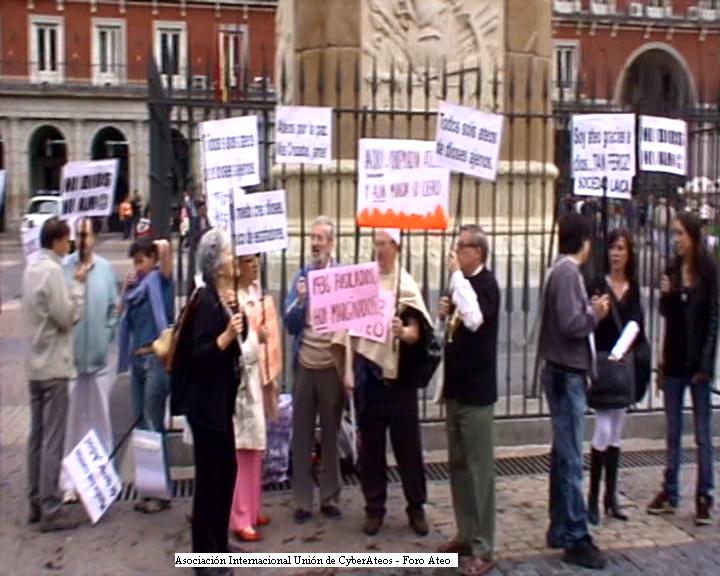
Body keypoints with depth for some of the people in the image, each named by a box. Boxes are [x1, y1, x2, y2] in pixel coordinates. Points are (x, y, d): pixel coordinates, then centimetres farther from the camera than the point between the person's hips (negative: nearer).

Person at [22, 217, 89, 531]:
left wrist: (73, 283, 7)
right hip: (53, 366, -9)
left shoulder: (32, 268, 12)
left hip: (36, 364, 9)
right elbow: (67, 317, -16)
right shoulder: (52, 270, -16)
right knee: (52, 440, -5)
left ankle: (36, 503, 20)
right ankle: (50, 510, -1)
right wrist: (79, 284, -7)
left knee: (37, 437, 12)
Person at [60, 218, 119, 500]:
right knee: (71, 422, 5)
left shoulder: (105, 268, -1)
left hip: (98, 357, 1)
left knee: (100, 421, 11)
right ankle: (69, 483, 14)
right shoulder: (65, 267, -6)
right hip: (70, 357, -1)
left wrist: (107, 336, 0)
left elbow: (113, 308, 6)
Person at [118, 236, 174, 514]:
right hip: (137, 359, 8)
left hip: (156, 359, -8)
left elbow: (165, 247, -19)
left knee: (154, 426, -5)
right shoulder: (138, 286, 14)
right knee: (141, 426, 11)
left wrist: (155, 245, 1)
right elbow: (122, 313, 21)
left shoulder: (160, 280, -5)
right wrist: (126, 289, 10)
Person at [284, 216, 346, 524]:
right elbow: (290, 325, 2)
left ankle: (330, 498, 19)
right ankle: (302, 500, 15)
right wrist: (299, 300, -16)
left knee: (331, 434, 9)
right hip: (304, 366, 2)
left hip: (332, 366, -2)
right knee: (301, 435, 6)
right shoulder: (300, 276, 5)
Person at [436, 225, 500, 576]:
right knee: (458, 465, 14)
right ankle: (466, 535, 26)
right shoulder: (463, 283, 12)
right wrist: (445, 314, 0)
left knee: (479, 468, -3)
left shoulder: (487, 284, -12)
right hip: (456, 387, 9)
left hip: (476, 390, -9)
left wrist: (456, 275, -25)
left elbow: (474, 320, -32)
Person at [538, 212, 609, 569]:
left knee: (563, 456, 14)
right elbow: (571, 324, -24)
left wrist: (590, 310, 4)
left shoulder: (563, 270, 13)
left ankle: (560, 530, 23)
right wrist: (595, 314, -8)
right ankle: (576, 538, 2)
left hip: (564, 373, 10)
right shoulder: (568, 272, -15)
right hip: (567, 375, -10)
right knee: (571, 460, -5)